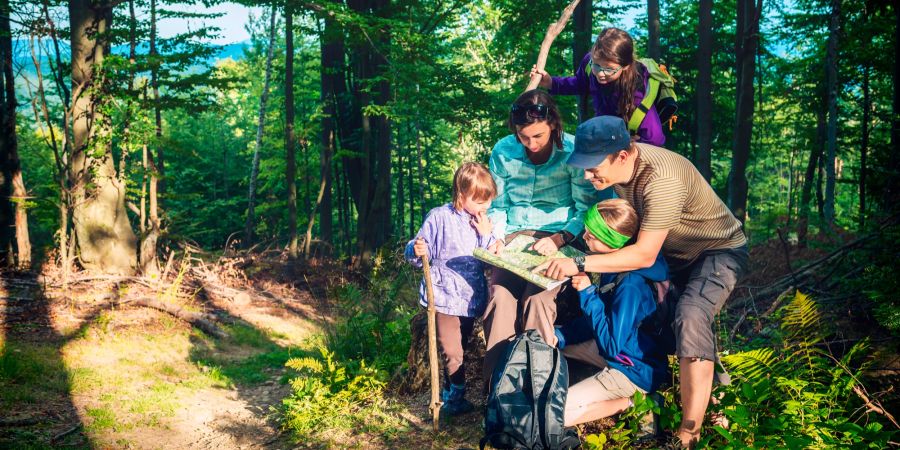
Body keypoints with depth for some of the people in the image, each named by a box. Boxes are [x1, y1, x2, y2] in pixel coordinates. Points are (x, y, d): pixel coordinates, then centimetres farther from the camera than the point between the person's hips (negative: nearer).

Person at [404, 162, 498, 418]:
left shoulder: (483, 222, 5)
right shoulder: (439, 218, -10)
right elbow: (416, 252, -8)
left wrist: (486, 236, -9)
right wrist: (417, 251, -30)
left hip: (470, 298, 5)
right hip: (445, 296, -5)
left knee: (461, 350, 17)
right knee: (453, 353, -7)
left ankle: (451, 397, 33)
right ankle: (455, 400, 11)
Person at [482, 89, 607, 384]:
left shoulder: (572, 151, -8)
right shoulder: (503, 152, 1)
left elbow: (587, 208, -2)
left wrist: (560, 238, -17)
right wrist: (498, 238, -4)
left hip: (559, 238, -2)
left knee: (537, 298, -29)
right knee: (500, 296, -25)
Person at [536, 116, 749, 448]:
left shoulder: (661, 180, -36)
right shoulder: (616, 165, -12)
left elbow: (644, 256, -33)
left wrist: (578, 265, -37)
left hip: (718, 250, -8)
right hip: (672, 249, 8)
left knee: (690, 318, -31)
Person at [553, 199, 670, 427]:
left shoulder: (631, 287, -32)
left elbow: (611, 346, -27)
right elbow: (599, 317, 9)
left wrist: (588, 293, -27)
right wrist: (559, 336, 0)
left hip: (634, 370, -9)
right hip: (619, 347, 9)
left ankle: (629, 402, -6)